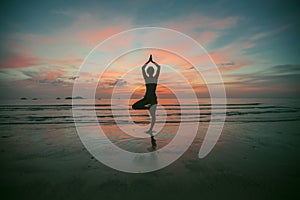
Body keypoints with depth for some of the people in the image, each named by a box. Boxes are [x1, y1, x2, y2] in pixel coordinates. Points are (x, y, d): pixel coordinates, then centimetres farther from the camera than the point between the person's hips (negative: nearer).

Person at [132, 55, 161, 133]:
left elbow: (159, 67, -3)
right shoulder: (146, 78, 6)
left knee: (153, 115, -2)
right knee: (134, 106, -10)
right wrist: (148, 61, -3)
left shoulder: (155, 78, 4)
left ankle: (150, 129, 14)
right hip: (146, 98, 2)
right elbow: (142, 68, -3)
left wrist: (152, 61, 3)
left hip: (153, 98, -2)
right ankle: (148, 107, 7)